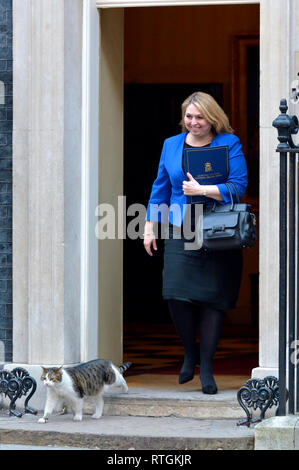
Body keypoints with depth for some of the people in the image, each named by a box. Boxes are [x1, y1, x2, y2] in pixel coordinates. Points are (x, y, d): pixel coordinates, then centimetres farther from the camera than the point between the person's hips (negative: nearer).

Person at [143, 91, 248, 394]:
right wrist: (150, 227, 15)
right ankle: (190, 353, 15)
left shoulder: (229, 144, 1)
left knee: (211, 299, -2)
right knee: (176, 295, -11)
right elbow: (160, 188, 19)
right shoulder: (171, 145, 12)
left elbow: (238, 187, -7)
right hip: (179, 233, 2)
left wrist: (201, 190, -14)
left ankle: (206, 368, 9)